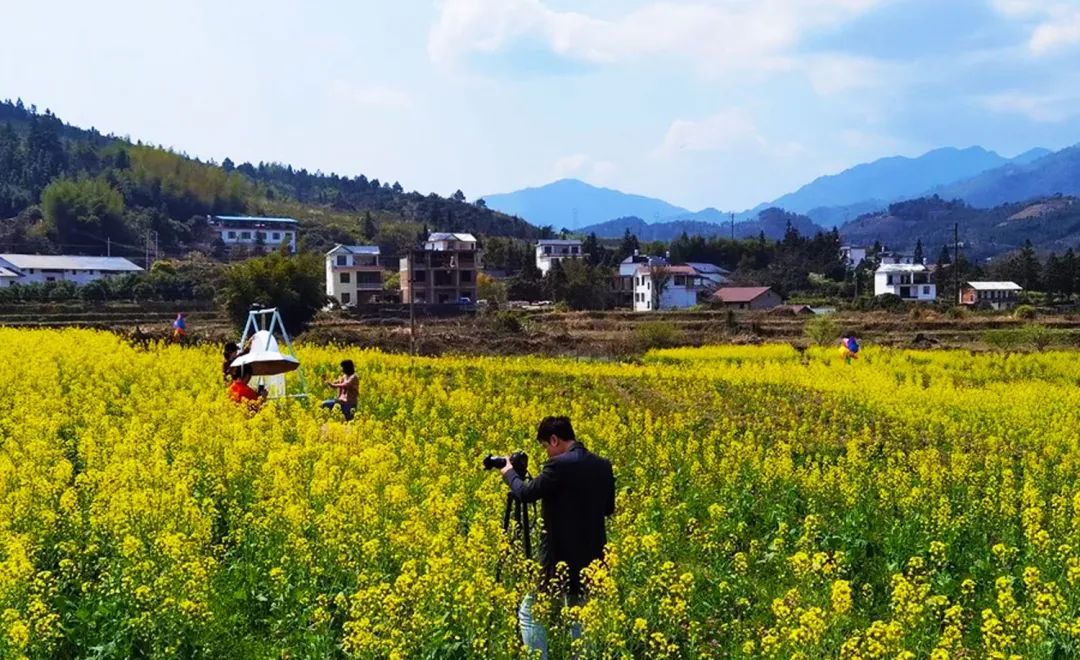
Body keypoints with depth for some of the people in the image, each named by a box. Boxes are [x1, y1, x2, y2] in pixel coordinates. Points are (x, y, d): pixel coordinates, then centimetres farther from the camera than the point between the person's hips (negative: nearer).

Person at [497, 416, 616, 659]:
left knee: (529, 613, 5)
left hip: (562, 558, -7)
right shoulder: (603, 466, 5)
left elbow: (527, 493, -15)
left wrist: (510, 473, 3)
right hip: (592, 557, 7)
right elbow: (608, 508, 15)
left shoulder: (560, 465, -18)